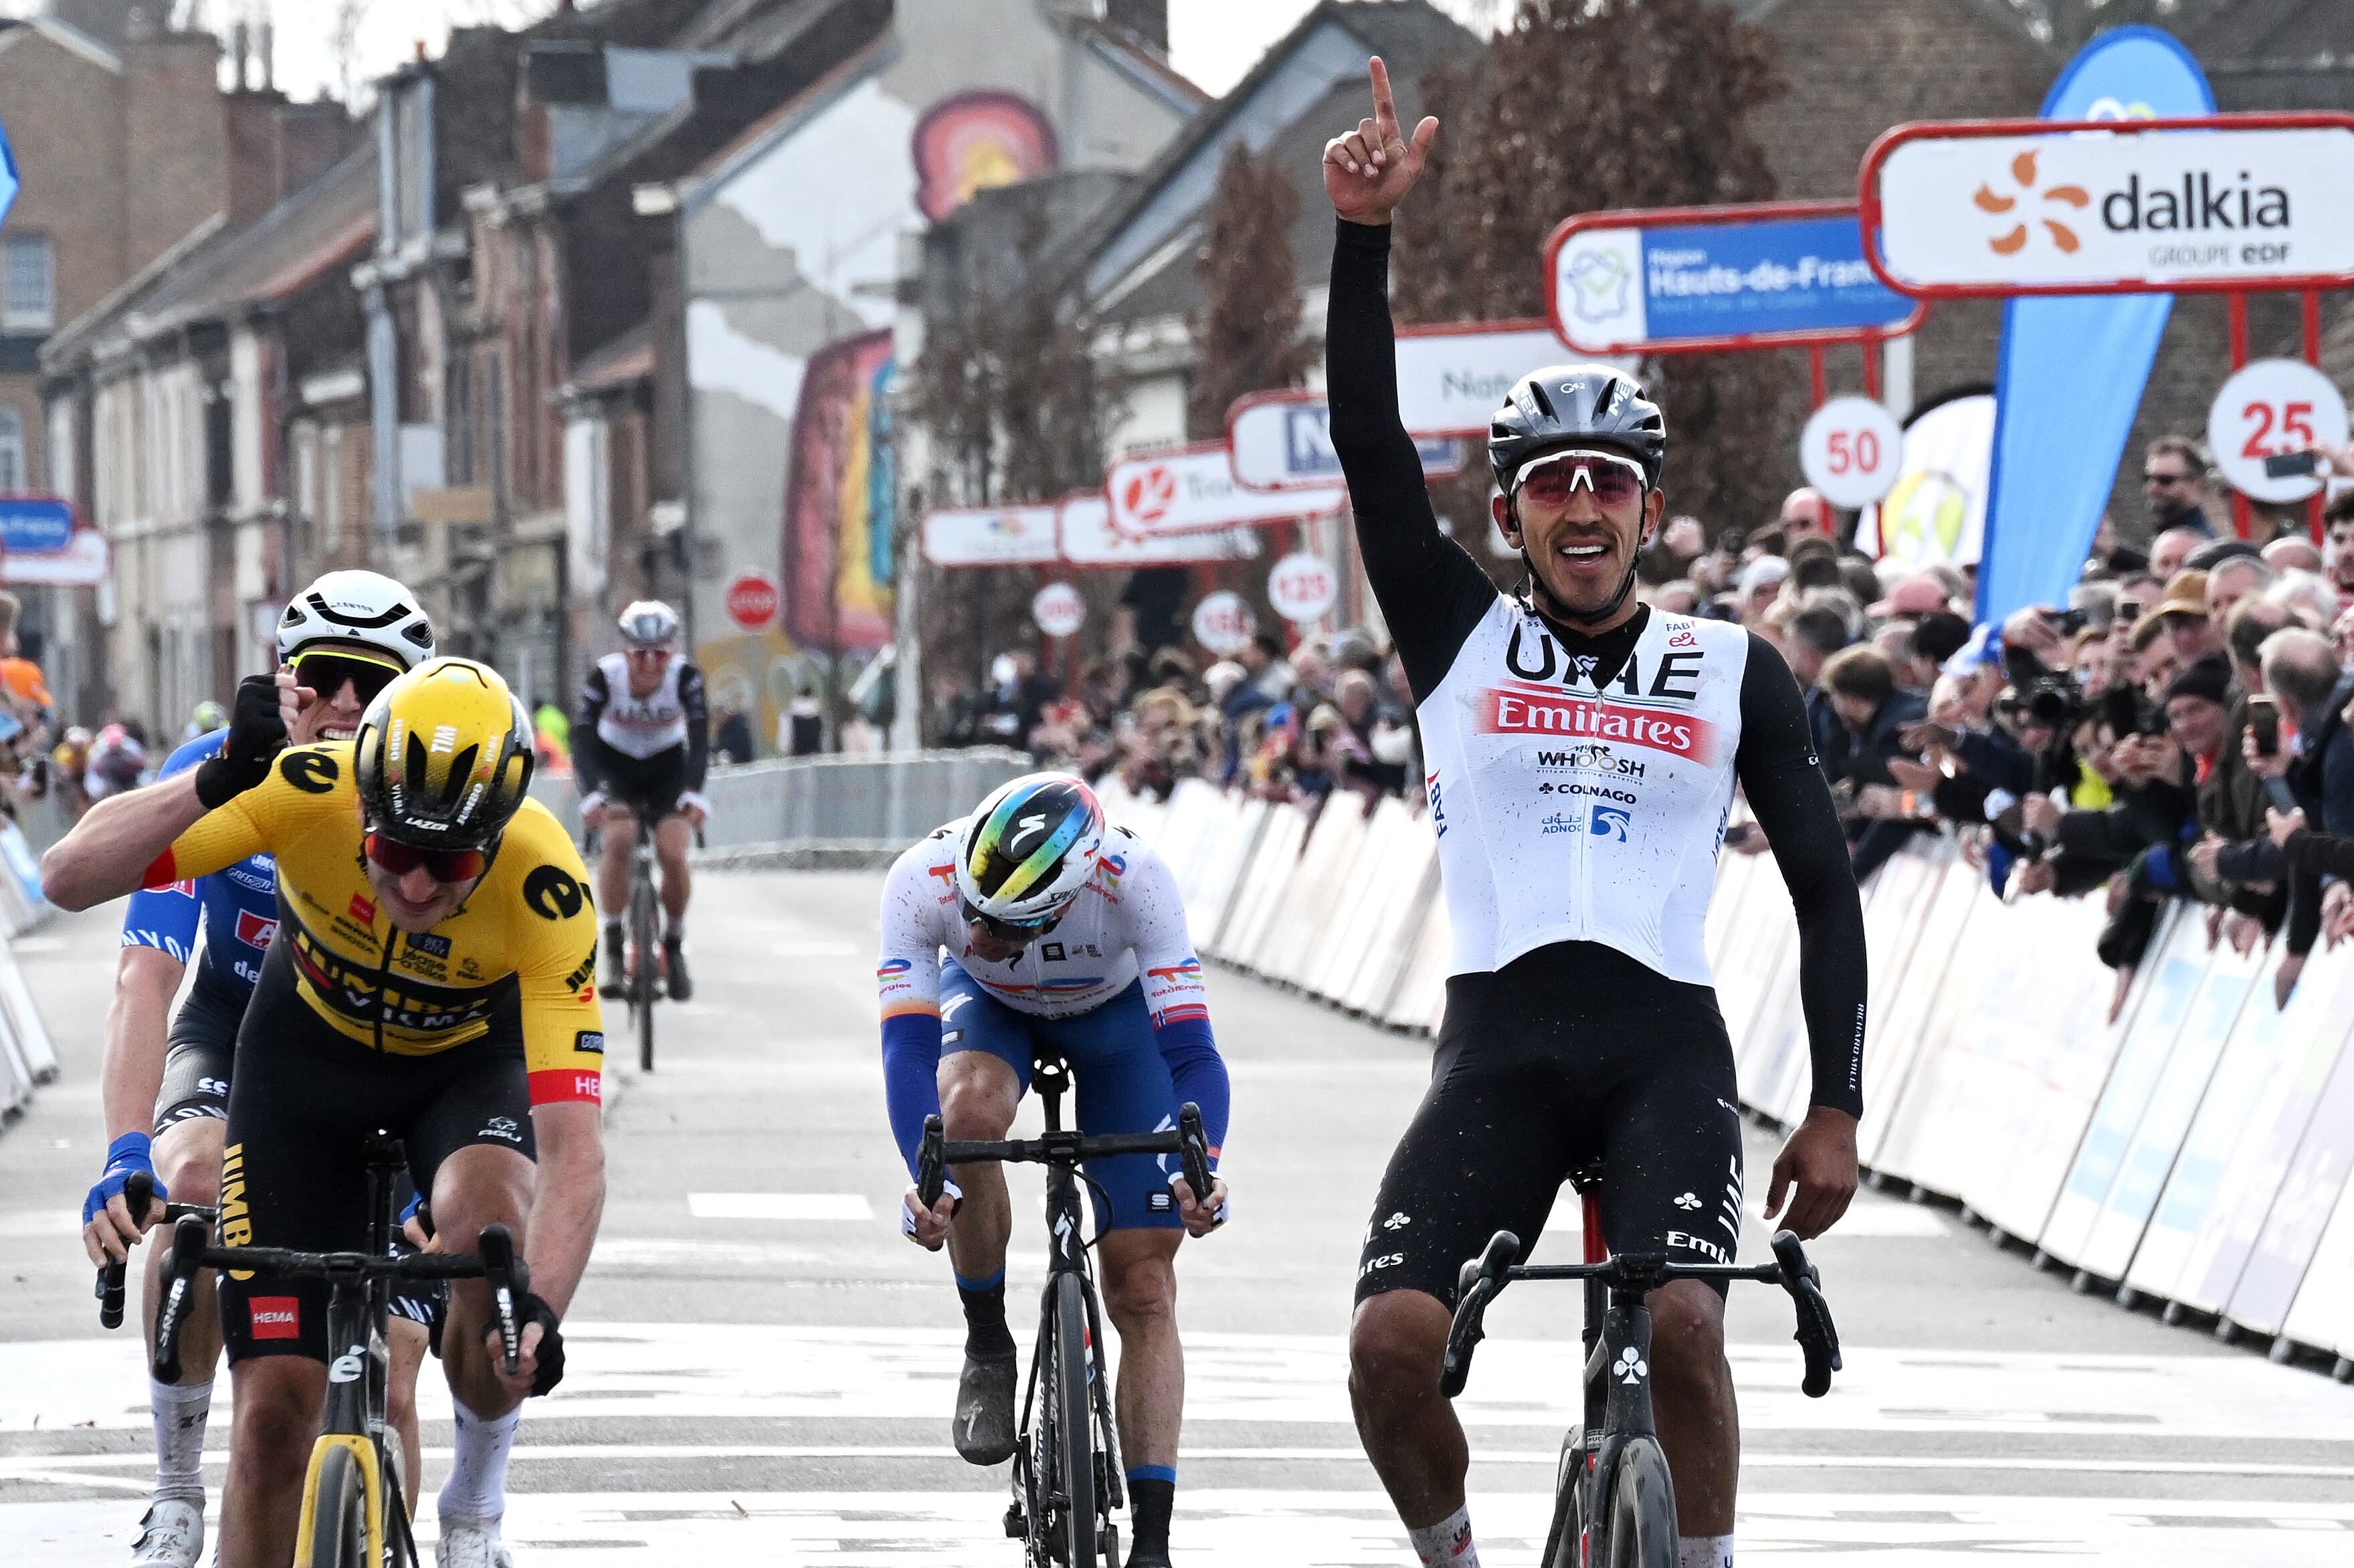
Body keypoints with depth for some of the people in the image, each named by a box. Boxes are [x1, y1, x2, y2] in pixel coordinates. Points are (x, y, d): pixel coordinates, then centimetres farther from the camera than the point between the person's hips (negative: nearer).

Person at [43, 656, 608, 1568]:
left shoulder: (545, 889, -35)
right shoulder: (310, 792, -34)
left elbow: (572, 1150, -39)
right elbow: (70, 878, -36)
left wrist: (540, 1310, -55)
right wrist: (219, 781, -51)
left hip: (468, 1063, -1)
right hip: (311, 1052, 1)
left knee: (489, 1231, -34)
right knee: (275, 1406, -9)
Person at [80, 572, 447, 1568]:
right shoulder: (216, 779, -25)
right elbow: (146, 976, -34)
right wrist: (126, 1156, -49)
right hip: (233, 1041, -1)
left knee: (389, 1361, -13)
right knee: (193, 1179, -34)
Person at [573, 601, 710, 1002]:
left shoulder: (685, 678, -24)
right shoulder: (605, 676, -25)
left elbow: (700, 740, -30)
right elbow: (582, 740, -30)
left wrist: (693, 793, -46)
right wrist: (591, 795, -46)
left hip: (668, 768, 1)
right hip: (615, 767, -1)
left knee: (672, 852, -20)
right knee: (619, 838, -28)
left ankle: (675, 949, 4)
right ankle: (613, 950, -17)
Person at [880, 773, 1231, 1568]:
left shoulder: (1133, 879, -40)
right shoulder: (922, 883, -38)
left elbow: (1192, 1051, -41)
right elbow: (906, 1047, -42)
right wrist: (927, 1179, -58)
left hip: (1117, 1011, -1)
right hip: (990, 1006, 1)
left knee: (1142, 1286, -9)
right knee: (970, 1110, -35)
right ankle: (987, 1346, -12)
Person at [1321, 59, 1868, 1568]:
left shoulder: (1739, 674, 11)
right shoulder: (1464, 637, 11)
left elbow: (1827, 890, 11)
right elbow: (1371, 443, 1)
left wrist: (1838, 1108, 2)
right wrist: (1366, 235, -10)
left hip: (1666, 1047, -1)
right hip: (1500, 1044, 1)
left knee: (1681, 1322, -27)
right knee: (1391, 1337, -19)